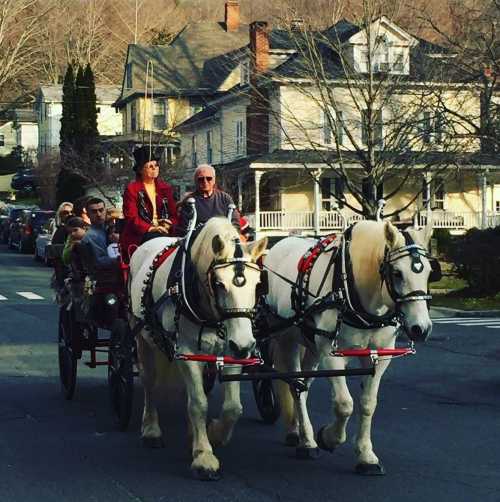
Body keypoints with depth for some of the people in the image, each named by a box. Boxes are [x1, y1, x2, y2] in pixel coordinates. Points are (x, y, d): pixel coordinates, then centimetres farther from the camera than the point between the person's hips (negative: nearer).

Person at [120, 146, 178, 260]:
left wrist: (167, 225, -6)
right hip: (137, 237, -5)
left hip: (162, 232, 5)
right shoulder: (132, 189, 5)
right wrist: (150, 228, -20)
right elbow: (131, 217, -5)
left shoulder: (165, 188, 20)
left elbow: (173, 214, 18)